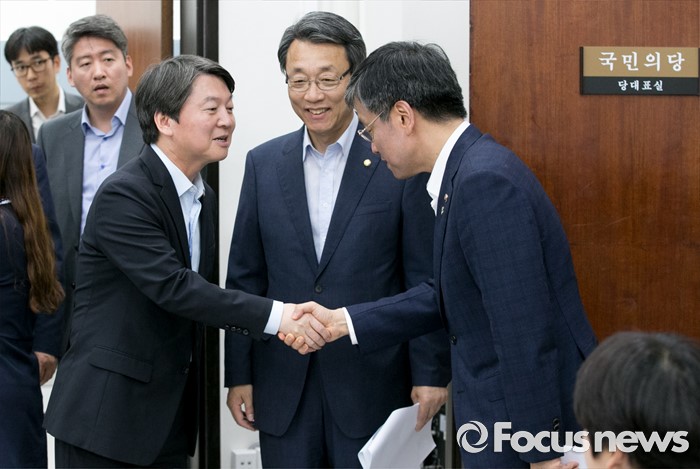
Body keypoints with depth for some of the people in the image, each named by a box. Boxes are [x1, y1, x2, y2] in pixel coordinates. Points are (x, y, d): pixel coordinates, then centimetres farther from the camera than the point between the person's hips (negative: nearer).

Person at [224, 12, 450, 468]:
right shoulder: (264, 164, 7)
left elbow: (426, 280, -4)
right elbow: (245, 277, 10)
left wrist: (431, 373, -7)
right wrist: (239, 374, 7)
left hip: (373, 383, -3)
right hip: (284, 388, 3)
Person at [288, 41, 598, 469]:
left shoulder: (486, 181, -22)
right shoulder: (472, 170, 9)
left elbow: (526, 332, -24)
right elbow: (445, 296, 19)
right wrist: (342, 322, 18)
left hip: (534, 423, -9)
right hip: (510, 425, 9)